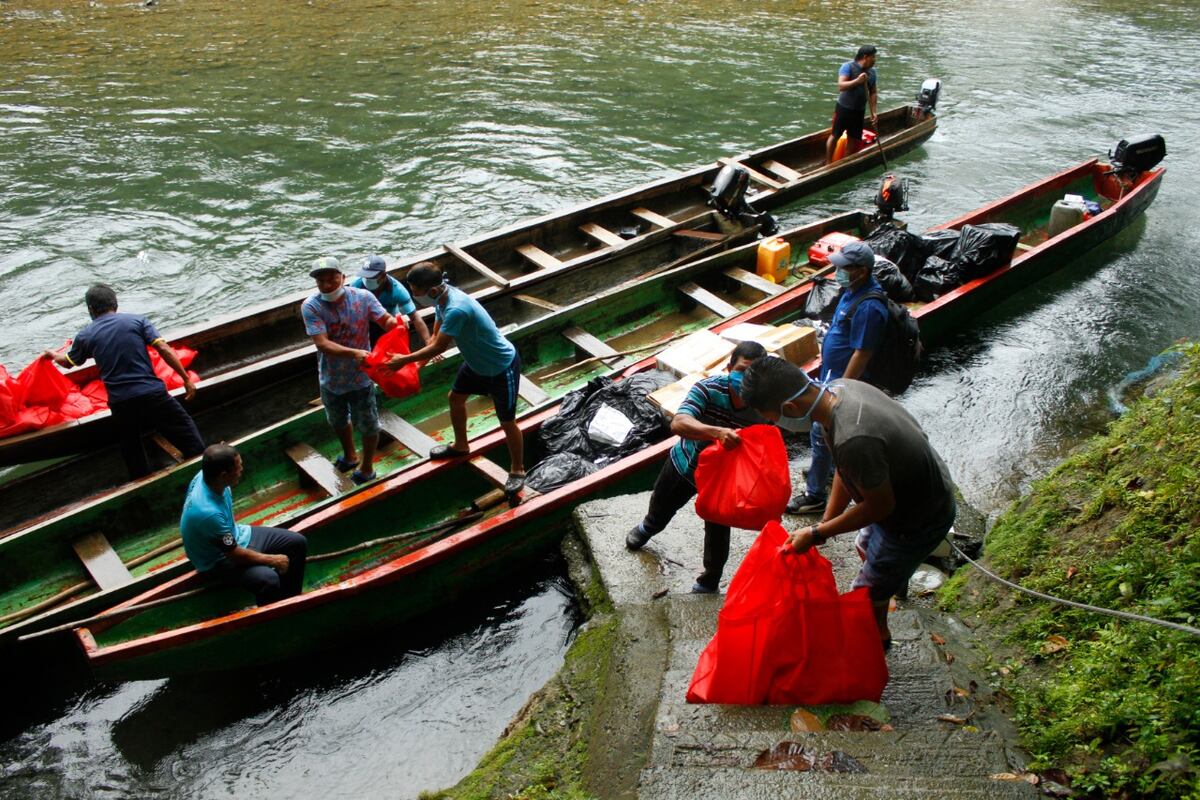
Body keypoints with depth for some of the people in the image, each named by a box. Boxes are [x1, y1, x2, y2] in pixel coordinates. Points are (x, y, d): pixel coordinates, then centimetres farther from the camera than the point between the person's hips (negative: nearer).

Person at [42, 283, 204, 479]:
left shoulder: (85, 336, 8)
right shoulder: (137, 321, 2)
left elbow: (68, 361, 26)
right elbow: (164, 349, -7)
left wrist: (53, 355, 50)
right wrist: (187, 379, -3)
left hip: (120, 403, 2)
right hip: (153, 395, -2)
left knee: (133, 456, 21)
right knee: (187, 434, 10)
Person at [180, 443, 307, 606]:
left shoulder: (206, 475, -17)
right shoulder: (208, 513, -39)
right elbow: (234, 554, -24)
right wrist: (272, 560, -15)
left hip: (236, 534, 9)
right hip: (219, 559, -9)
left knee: (298, 543, 4)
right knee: (268, 580, -34)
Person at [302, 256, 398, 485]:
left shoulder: (362, 297, -18)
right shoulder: (311, 307, -20)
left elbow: (385, 320, -15)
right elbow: (322, 344, -28)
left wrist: (397, 322, -40)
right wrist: (354, 353, -43)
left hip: (361, 376, -2)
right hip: (331, 378, 2)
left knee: (368, 425, 14)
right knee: (338, 422, 28)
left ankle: (367, 467, 40)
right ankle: (350, 455, 57)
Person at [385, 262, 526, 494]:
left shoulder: (457, 309, -37)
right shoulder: (442, 298, -8)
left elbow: (438, 347, -27)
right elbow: (436, 336, 4)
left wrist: (405, 360, -15)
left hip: (502, 367, -10)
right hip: (477, 361, 10)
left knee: (507, 422, 4)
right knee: (456, 397, 25)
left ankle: (517, 470, 26)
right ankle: (460, 445, 49)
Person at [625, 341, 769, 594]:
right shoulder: (708, 388, -35)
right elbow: (678, 423, -47)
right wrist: (718, 432, -63)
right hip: (684, 461, 1)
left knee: (717, 532, 12)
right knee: (661, 506, 28)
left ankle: (708, 584, 42)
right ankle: (648, 527, 66)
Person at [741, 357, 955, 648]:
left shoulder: (853, 439, -42)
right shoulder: (839, 387, -14)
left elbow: (880, 506, -26)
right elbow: (847, 470, -1)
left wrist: (816, 534, -15)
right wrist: (825, 522, 1)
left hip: (919, 519, -8)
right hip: (920, 485, 8)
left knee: (869, 592, 14)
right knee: (866, 547, 33)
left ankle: (878, 636, 42)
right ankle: (896, 578, 61)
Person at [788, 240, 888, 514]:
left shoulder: (868, 308, -29)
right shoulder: (854, 290, 2)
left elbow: (862, 354, -26)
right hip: (834, 374, 10)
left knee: (821, 434, -2)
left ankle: (815, 495, 9)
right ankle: (835, 468, 45)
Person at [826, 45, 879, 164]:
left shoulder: (872, 72, 5)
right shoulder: (848, 67, -14)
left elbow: (872, 93, 9)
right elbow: (841, 86, -25)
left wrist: (873, 112, 1)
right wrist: (857, 81, -37)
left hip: (859, 111, 6)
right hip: (844, 108, -6)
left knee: (854, 139, 10)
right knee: (835, 136, 4)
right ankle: (828, 163, 13)